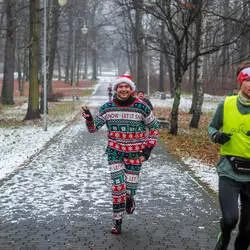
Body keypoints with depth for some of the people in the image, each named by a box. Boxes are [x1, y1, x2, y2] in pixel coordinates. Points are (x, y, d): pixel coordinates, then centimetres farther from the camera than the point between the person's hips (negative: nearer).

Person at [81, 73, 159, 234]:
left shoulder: (141, 107, -8)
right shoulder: (107, 107, -4)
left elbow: (154, 126, 5)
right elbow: (93, 128, 2)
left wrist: (149, 147, -1)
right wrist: (89, 118, -19)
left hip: (135, 153, 0)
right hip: (115, 151, 1)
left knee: (130, 187, 2)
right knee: (118, 185, -10)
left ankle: (130, 199, 40)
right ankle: (118, 222, 1)